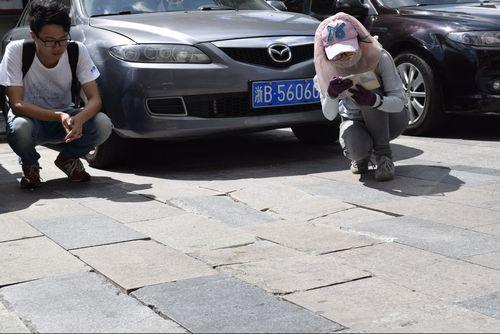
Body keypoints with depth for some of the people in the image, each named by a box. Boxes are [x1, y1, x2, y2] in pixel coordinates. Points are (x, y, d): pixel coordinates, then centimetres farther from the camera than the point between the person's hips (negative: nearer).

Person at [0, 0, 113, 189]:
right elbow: (16, 105, -26)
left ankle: (68, 159, 4)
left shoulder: (77, 51, -16)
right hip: (30, 116, -2)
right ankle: (30, 165, -2)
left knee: (103, 125, -27)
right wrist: (58, 116, -39)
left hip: (65, 116, 2)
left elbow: (95, 99, -18)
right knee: (20, 127, -38)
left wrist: (79, 118, -41)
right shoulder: (16, 51, -22)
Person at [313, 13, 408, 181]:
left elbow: (399, 102, -27)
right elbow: (329, 115, -18)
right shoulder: (326, 69, -17)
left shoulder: (379, 57, -24)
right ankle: (363, 155, 5)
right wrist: (331, 95, -42)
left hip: (390, 119, -1)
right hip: (354, 120, 1)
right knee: (356, 150, -35)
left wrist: (374, 100, -49)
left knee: (369, 90, -33)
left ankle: (383, 155, -20)